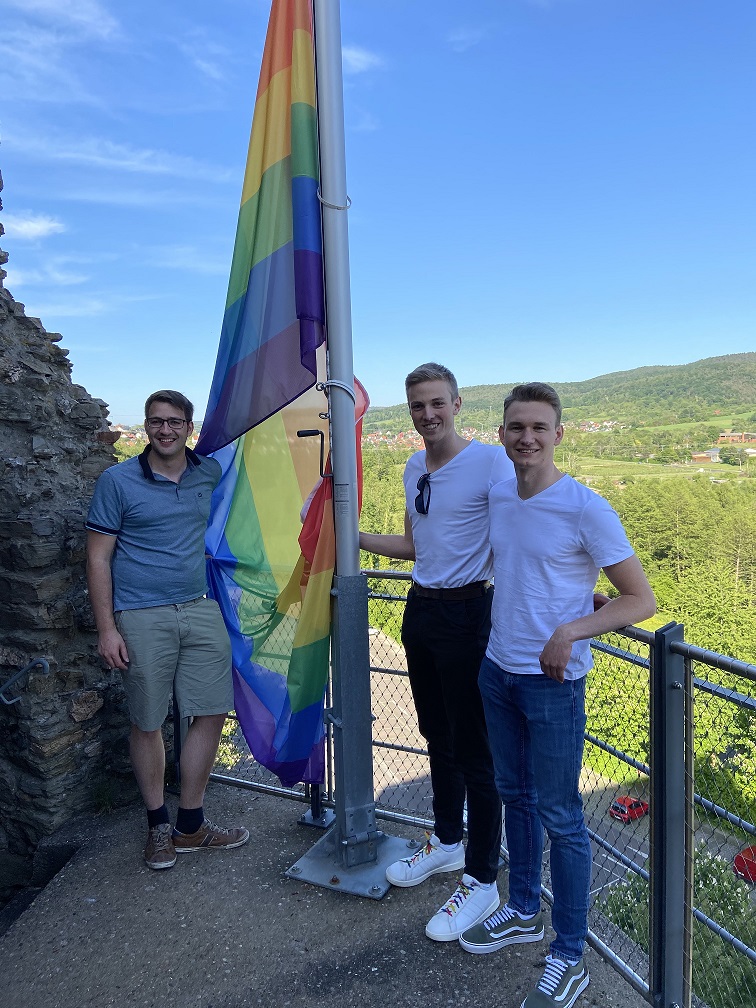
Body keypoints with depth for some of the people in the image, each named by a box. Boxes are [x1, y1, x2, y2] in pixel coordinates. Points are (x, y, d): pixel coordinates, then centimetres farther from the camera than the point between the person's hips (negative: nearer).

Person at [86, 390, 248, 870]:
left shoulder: (209, 473, 5)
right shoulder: (117, 481, -4)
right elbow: (98, 558, -3)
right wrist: (107, 628, -9)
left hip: (201, 611, 4)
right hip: (143, 618, -4)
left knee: (212, 713, 5)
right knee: (148, 723, 7)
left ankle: (190, 825, 23)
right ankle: (158, 826, 29)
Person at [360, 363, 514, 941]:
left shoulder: (491, 461, -13)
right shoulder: (414, 469, 11)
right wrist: (352, 536, 18)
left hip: (467, 615, -8)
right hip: (420, 611, 8)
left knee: (474, 749, 2)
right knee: (437, 738, 21)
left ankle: (482, 881, 19)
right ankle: (446, 843, 41)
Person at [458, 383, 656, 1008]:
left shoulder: (586, 509, -16)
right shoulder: (497, 498, 3)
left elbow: (642, 599, -13)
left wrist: (572, 631, -24)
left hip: (554, 682, -6)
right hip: (497, 672, 6)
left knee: (559, 816, 5)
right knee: (515, 796, 20)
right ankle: (524, 912, 42)